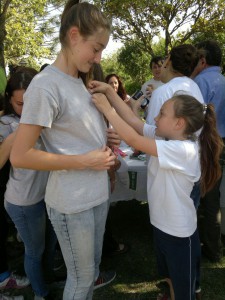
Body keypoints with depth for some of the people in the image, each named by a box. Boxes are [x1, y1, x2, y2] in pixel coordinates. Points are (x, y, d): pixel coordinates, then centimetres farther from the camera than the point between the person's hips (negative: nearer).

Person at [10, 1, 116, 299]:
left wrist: (105, 144, 1)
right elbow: (20, 156, -20)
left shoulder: (79, 81, 8)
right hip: (73, 204, -8)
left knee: (92, 268, 25)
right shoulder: (45, 85, -18)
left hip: (98, 194, 8)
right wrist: (84, 161, -20)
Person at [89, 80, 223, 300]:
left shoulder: (184, 150, -31)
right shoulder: (165, 137, -5)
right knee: (169, 276, 32)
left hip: (179, 233, -8)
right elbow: (134, 121, -8)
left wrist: (106, 109, -26)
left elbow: (133, 140, -34)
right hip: (161, 224, 8)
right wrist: (109, 91, -13)